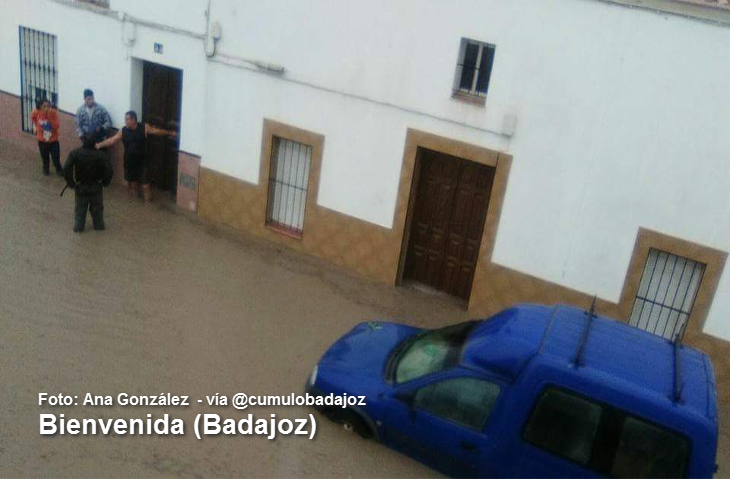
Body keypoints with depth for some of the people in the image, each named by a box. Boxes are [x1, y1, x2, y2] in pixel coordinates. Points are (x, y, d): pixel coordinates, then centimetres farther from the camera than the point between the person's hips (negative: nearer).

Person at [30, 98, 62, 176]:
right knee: (45, 158, 18)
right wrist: (37, 126, 4)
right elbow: (32, 117, 11)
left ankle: (59, 170, 29)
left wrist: (50, 116, -34)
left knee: (56, 158, 4)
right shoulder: (36, 112, -14)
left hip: (53, 141, -2)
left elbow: (57, 126, -27)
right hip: (42, 141, 2)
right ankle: (46, 169, 45)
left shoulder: (54, 112, -19)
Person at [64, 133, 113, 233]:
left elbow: (66, 169, -20)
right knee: (97, 207, 18)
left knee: (80, 208, 17)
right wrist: (104, 182, -5)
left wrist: (71, 183, -7)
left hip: (80, 187, 0)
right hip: (96, 187, 0)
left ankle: (78, 227, 23)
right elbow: (109, 170, -21)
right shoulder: (100, 155, -17)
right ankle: (99, 225, 29)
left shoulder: (75, 153, -15)